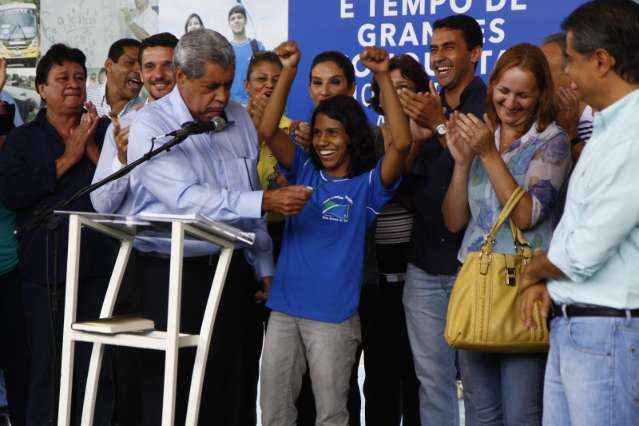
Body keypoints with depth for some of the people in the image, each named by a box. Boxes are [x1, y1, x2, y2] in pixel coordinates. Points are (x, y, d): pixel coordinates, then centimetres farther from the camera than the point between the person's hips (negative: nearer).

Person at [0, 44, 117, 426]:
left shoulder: (104, 131, 11)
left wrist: (92, 148, -9)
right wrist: (68, 158, -7)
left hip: (98, 263, 0)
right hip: (45, 267, 0)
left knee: (98, 365, 0)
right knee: (46, 366, 4)